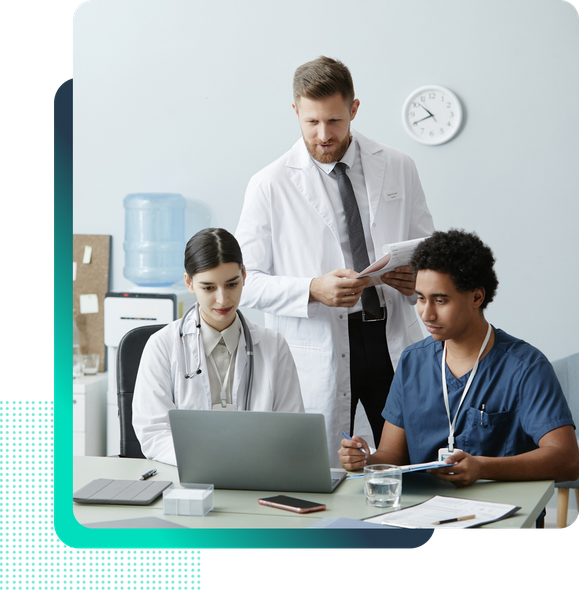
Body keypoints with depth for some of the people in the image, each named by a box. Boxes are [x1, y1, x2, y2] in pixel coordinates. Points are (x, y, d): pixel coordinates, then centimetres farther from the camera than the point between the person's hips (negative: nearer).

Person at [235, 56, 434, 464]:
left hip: (394, 341, 3)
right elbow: (246, 282, -4)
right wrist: (313, 290, -20)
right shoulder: (271, 186, -1)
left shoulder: (399, 169, 7)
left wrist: (419, 277, -8)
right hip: (317, 353, -2)